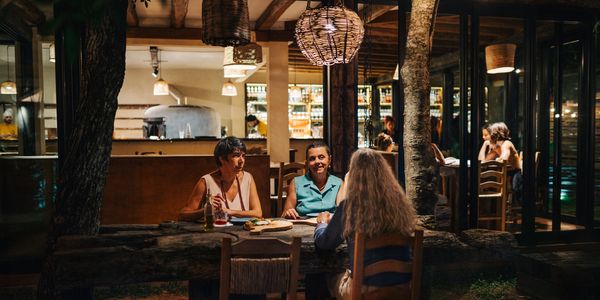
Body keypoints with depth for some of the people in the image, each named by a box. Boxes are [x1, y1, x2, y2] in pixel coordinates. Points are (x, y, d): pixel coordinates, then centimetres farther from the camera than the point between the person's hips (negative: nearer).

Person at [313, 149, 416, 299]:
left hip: (366, 287, -4)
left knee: (331, 280, 28)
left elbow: (323, 242, -4)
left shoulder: (350, 205, -17)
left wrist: (322, 222, 20)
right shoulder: (400, 201, -5)